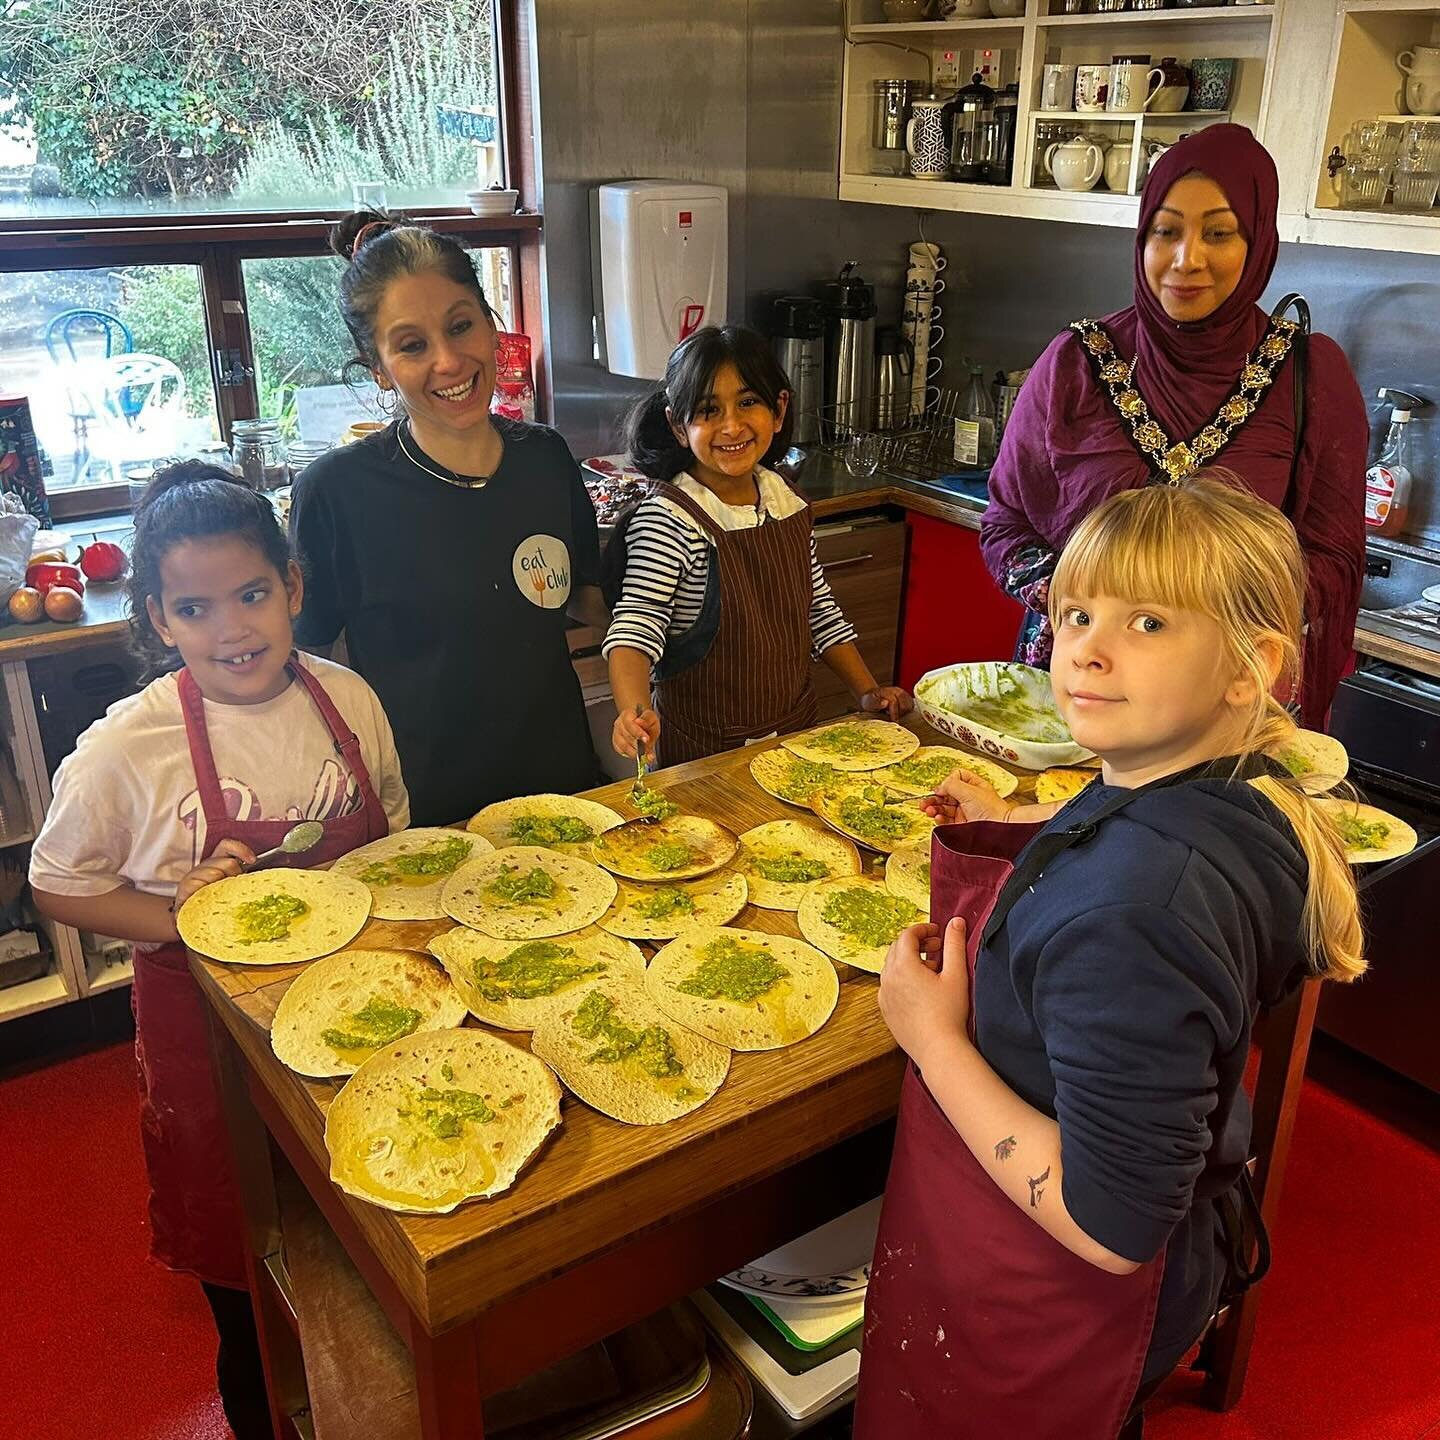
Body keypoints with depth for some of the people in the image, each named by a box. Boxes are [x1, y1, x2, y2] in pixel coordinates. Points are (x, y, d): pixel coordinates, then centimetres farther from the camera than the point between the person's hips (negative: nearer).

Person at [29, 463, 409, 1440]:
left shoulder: (349, 701, -8)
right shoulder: (126, 749, -19)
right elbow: (59, 888, -5)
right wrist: (181, 915, -20)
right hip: (213, 1024, -2)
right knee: (248, 1288, 16)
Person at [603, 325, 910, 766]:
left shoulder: (785, 498, 0)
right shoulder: (667, 520, -20)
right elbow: (635, 630, -31)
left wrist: (867, 691, 4)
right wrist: (635, 712, -49)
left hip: (795, 730, 6)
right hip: (704, 753, -6)